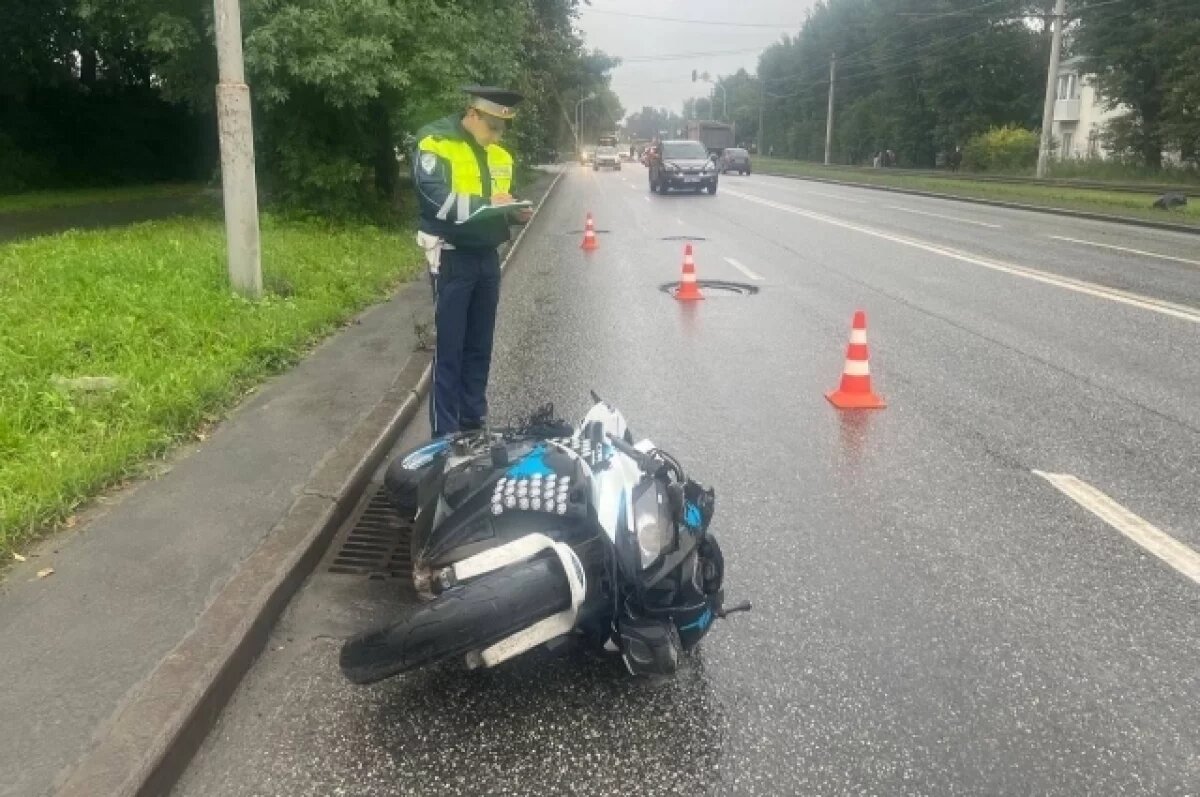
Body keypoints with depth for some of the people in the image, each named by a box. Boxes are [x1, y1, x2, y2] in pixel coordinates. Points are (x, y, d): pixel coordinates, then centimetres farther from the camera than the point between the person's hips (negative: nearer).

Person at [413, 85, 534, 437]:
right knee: (449, 349, -3)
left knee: (480, 345, 13)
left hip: (487, 256, 7)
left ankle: (474, 421, 24)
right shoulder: (435, 143, -10)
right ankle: (445, 433, 5)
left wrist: (515, 212, -1)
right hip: (452, 257, -6)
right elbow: (435, 202, -21)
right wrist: (486, 203, -26)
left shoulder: (499, 154, 10)